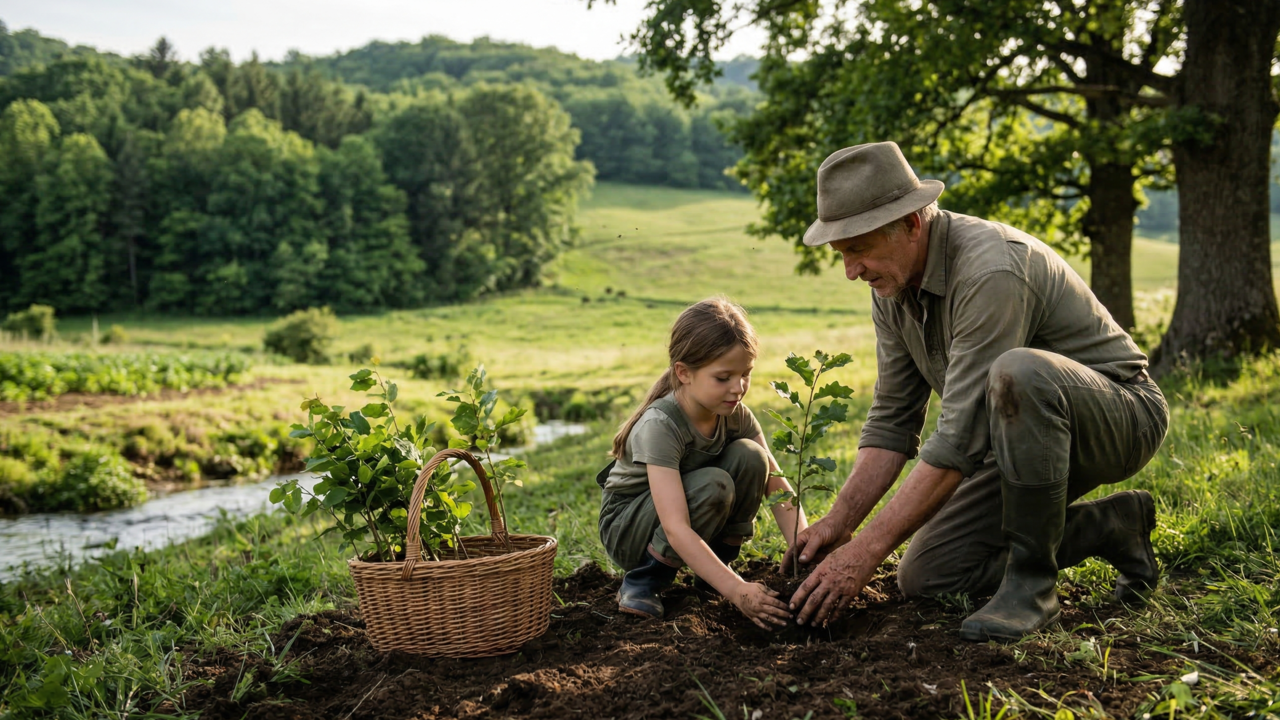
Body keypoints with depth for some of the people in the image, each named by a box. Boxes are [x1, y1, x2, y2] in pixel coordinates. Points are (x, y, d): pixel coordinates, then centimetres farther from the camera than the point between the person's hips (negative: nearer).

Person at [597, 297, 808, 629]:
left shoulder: (735, 415, -13)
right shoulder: (660, 426, -32)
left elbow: (778, 486, -14)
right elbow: (676, 529, -40)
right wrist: (737, 590, -47)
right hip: (628, 527, -5)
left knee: (749, 456, -20)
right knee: (713, 486, -34)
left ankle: (720, 559, -2)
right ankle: (642, 581, -15)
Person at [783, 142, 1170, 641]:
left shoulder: (992, 271, -31)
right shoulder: (892, 285, -3)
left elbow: (961, 438, -35)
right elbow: (893, 420, 2)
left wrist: (867, 549, -33)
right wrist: (840, 522, -10)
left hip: (1119, 416, -8)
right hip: (1031, 433, 9)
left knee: (1018, 372, -41)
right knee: (924, 578, -2)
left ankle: (1031, 581, -23)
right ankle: (1108, 527, 11)